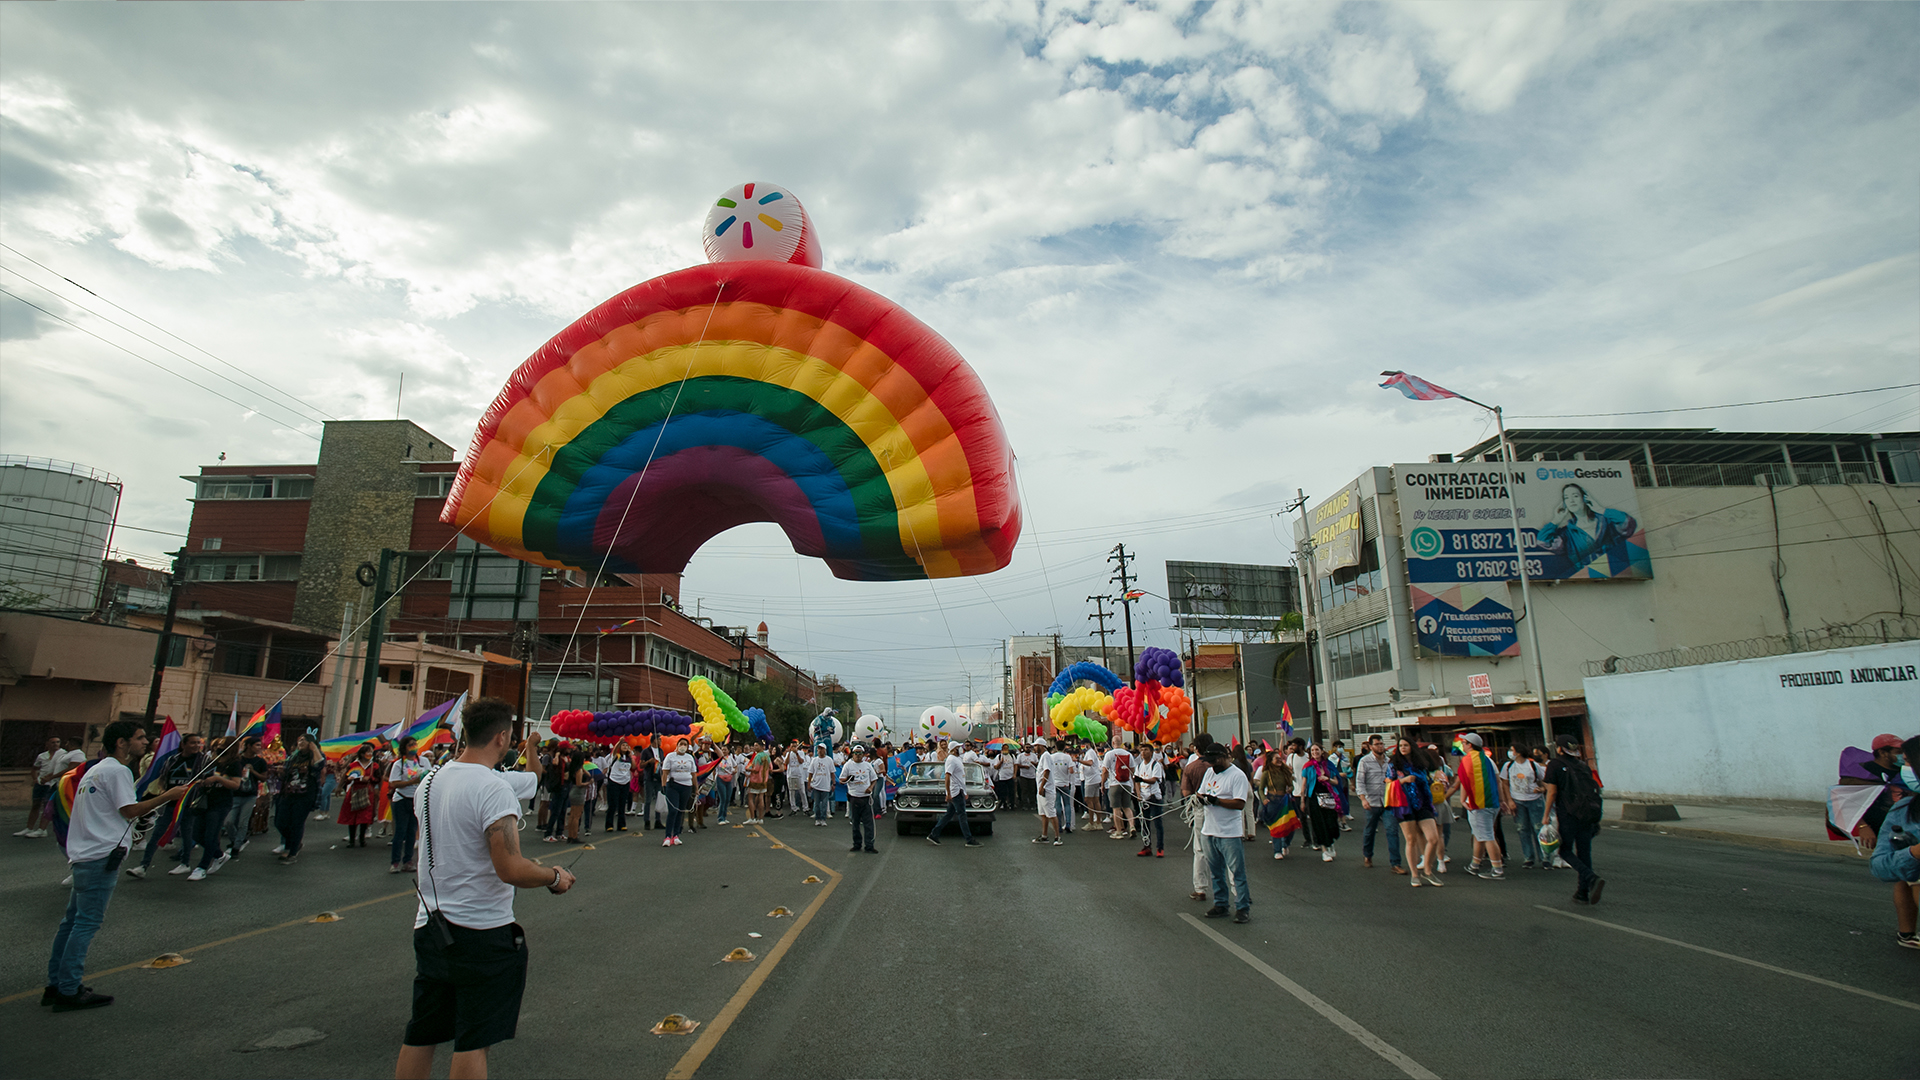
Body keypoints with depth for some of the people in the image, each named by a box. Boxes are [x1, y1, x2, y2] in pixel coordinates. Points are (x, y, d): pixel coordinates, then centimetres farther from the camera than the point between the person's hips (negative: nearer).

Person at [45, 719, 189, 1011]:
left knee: (73, 920, 14)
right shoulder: (117, 770, -13)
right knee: (87, 922, -6)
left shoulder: (96, 769, 19)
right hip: (101, 855, -10)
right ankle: (68, 992, -3)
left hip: (82, 855, 10)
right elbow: (130, 810, -16)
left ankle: (55, 986, 21)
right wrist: (168, 796, -9)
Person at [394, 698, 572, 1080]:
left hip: (430, 929, 8)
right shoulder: (494, 788, -22)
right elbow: (511, 870, -28)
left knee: (420, 1035, 18)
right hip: (483, 934, -8)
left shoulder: (430, 780, 4)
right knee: (473, 1042, 4)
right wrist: (555, 876, -9)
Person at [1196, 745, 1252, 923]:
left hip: (1229, 833, -7)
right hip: (1210, 829, 7)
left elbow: (1240, 803, -19)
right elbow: (1201, 793, 18)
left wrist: (1215, 800, -23)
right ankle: (1220, 905, 24)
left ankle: (1243, 907, 6)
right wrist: (1201, 798, -5)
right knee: (1215, 872, 14)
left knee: (1236, 872, -3)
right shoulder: (1210, 772, 12)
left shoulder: (1238, 775, -11)